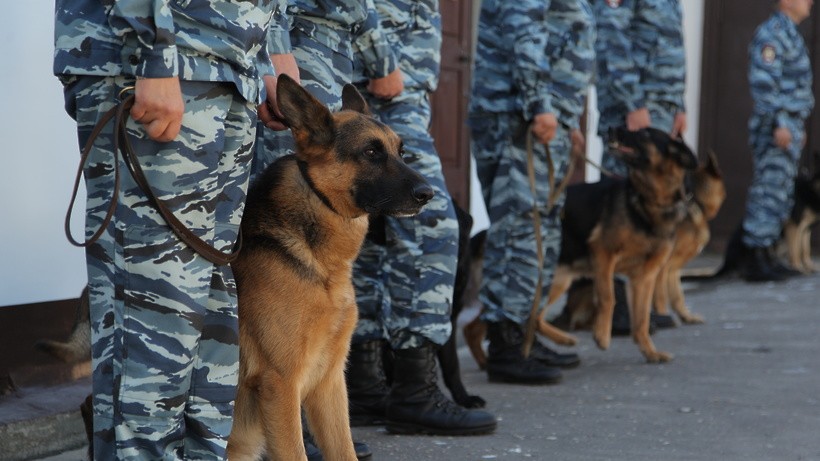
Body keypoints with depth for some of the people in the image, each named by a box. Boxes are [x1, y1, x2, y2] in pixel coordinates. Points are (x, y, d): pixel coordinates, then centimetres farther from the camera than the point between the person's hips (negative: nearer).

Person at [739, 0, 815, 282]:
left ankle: (765, 256, 17)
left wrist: (798, 127, 25)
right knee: (770, 193, -10)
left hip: (788, 126, 10)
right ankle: (757, 261, -8)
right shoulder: (772, 33, -13)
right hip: (775, 129, -10)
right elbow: (762, 82, -22)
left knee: (781, 197, 12)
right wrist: (778, 124, -26)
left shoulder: (790, 34, 20)